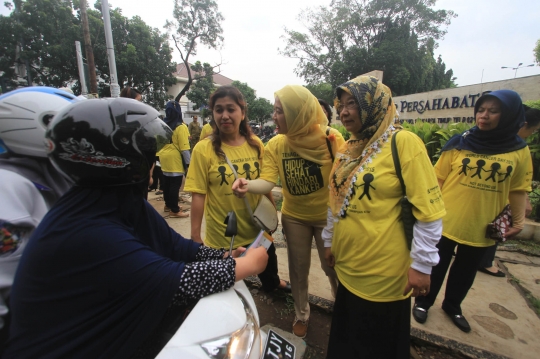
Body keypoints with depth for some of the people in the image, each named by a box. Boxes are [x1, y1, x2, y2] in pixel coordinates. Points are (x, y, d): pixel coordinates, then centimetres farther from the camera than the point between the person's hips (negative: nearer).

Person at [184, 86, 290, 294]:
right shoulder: (203, 149, -16)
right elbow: (198, 195, -15)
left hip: (257, 229, 4)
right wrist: (195, 236, -14)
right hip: (221, 236, -3)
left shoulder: (255, 144, -5)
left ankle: (273, 283, 65)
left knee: (268, 267, 31)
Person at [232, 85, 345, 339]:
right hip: (294, 217, 2)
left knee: (332, 267, 16)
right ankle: (301, 315, 46)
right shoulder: (275, 145, -12)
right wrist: (249, 185, -41)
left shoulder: (330, 139, -19)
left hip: (327, 216, -2)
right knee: (298, 269, 18)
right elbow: (268, 180, -21)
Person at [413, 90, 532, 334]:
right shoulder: (459, 143, -7)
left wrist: (519, 221, 0)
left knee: (465, 270, 20)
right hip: (446, 220, -2)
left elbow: (518, 190, 3)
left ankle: (452, 306, 43)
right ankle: (423, 302, 33)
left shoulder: (520, 151, -2)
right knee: (437, 265, 13)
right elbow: (438, 178, -4)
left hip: (482, 226, 2)